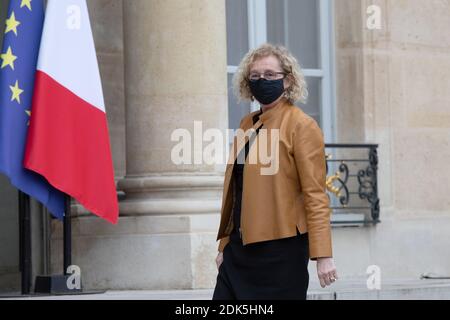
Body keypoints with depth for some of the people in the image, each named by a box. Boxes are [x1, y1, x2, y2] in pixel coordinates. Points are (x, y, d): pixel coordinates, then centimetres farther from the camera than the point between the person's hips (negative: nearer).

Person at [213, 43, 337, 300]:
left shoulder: (301, 125, -6)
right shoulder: (247, 125, 15)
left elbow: (315, 194, -12)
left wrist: (323, 255, -17)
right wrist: (224, 246, 19)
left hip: (281, 249, -7)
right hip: (240, 248, 7)